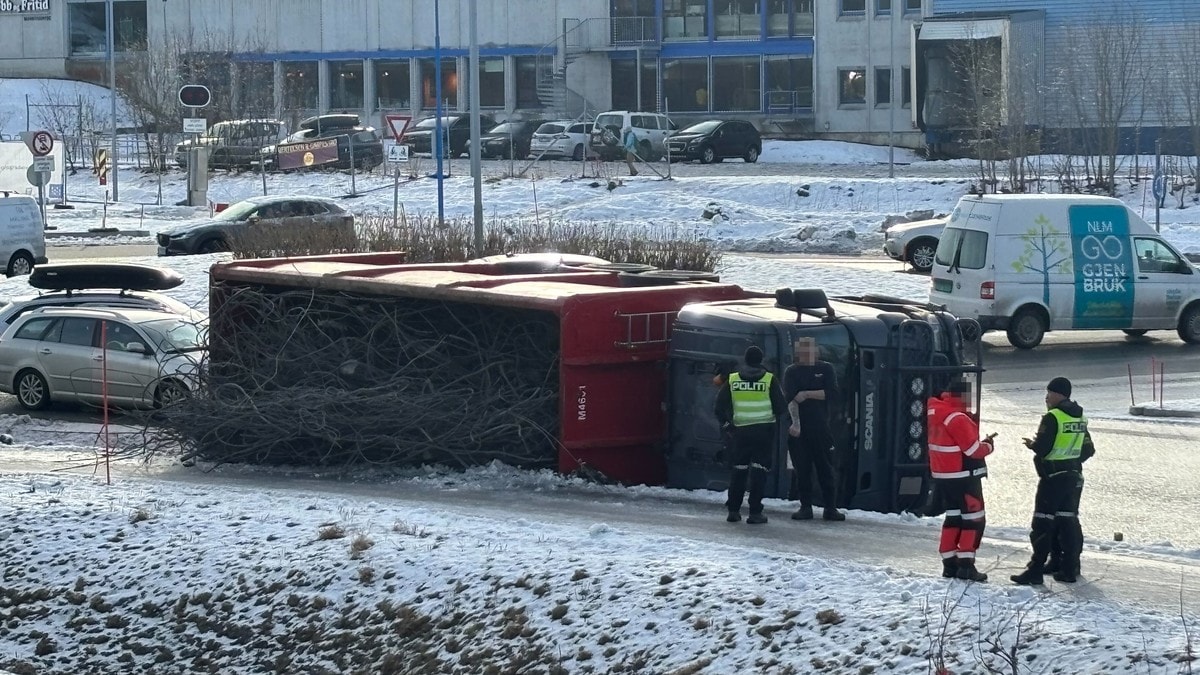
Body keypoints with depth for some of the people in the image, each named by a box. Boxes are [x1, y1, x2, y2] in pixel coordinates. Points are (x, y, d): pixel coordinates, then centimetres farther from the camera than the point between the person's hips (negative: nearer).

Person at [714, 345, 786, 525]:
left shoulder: (732, 380, 2)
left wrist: (726, 424, 14)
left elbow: (719, 407, 2)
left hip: (741, 430, 2)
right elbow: (781, 407, -6)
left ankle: (733, 510, 13)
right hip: (764, 430, -2)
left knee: (739, 469, 14)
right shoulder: (769, 380, -5)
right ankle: (755, 512, -4)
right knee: (759, 469, 0)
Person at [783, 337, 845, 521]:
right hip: (799, 429, 0)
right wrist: (795, 422, -24)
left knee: (825, 468, -2)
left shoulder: (825, 369, 8)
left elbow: (832, 394, -5)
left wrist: (807, 394, -12)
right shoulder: (792, 372, 5)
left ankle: (830, 507, 0)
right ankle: (805, 507, 9)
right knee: (802, 469, 2)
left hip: (821, 428, 0)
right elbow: (790, 399, -9)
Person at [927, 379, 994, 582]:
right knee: (973, 519, -2)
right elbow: (973, 449, -19)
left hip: (944, 475, 9)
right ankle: (965, 565, -4)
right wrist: (988, 445, 0)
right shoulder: (957, 418, -22)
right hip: (964, 476, -9)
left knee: (954, 516, 17)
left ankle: (949, 563, 19)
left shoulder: (936, 410, 4)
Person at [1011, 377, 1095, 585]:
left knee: (1043, 523, -7)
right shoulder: (1080, 418, 10)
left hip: (1053, 476, -8)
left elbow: (1042, 448, -19)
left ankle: (1035, 570, -10)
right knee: (1068, 521, 13)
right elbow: (1088, 450, 14)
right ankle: (1069, 567, 14)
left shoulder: (1052, 418, -15)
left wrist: (1032, 444, 1)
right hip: (1074, 476, 8)